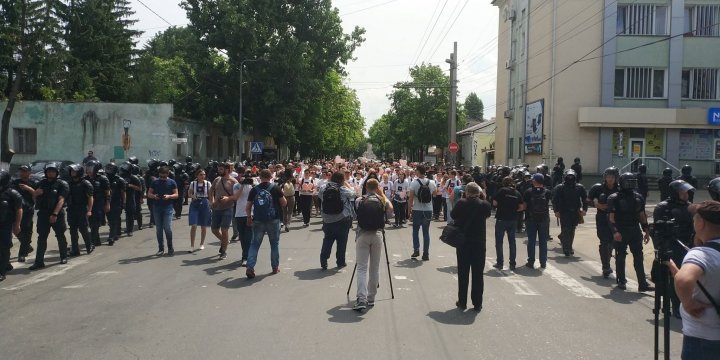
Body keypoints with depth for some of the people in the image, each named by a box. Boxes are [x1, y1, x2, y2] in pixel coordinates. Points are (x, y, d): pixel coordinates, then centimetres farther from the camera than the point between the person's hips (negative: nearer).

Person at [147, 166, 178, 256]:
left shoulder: (172, 182, 2)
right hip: (157, 208, 3)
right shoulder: (155, 182, 8)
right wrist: (154, 196, -13)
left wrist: (169, 196, -18)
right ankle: (161, 248, 15)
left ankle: (170, 248, 5)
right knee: (158, 229, 6)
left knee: (168, 228, -9)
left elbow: (176, 195, 1)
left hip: (168, 208, -3)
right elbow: (149, 194, 9)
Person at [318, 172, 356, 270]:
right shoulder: (343, 190, -14)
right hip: (342, 220, -3)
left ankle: (323, 262, 10)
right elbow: (353, 194, 0)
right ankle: (340, 262, 17)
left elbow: (319, 195, 12)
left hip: (327, 220, 3)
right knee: (341, 242, 10)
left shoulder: (324, 188, -6)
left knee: (327, 240, 14)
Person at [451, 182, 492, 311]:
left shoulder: (461, 203, -12)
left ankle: (462, 302, 15)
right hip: (479, 244, 0)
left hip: (463, 243, 0)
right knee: (478, 274, 8)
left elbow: (453, 215, 3)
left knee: (463, 273, 10)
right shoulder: (485, 205, -9)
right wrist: (482, 197, 6)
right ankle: (477, 304, 12)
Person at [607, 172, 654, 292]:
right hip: (621, 233, -4)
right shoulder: (615, 198, -7)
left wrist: (646, 231, 11)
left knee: (639, 257, 2)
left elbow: (642, 216, 15)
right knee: (620, 257, 6)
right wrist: (615, 231, -21)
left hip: (635, 232, 4)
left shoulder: (638, 198, 9)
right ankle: (621, 281, 18)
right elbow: (611, 217, -11)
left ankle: (642, 284, 5)